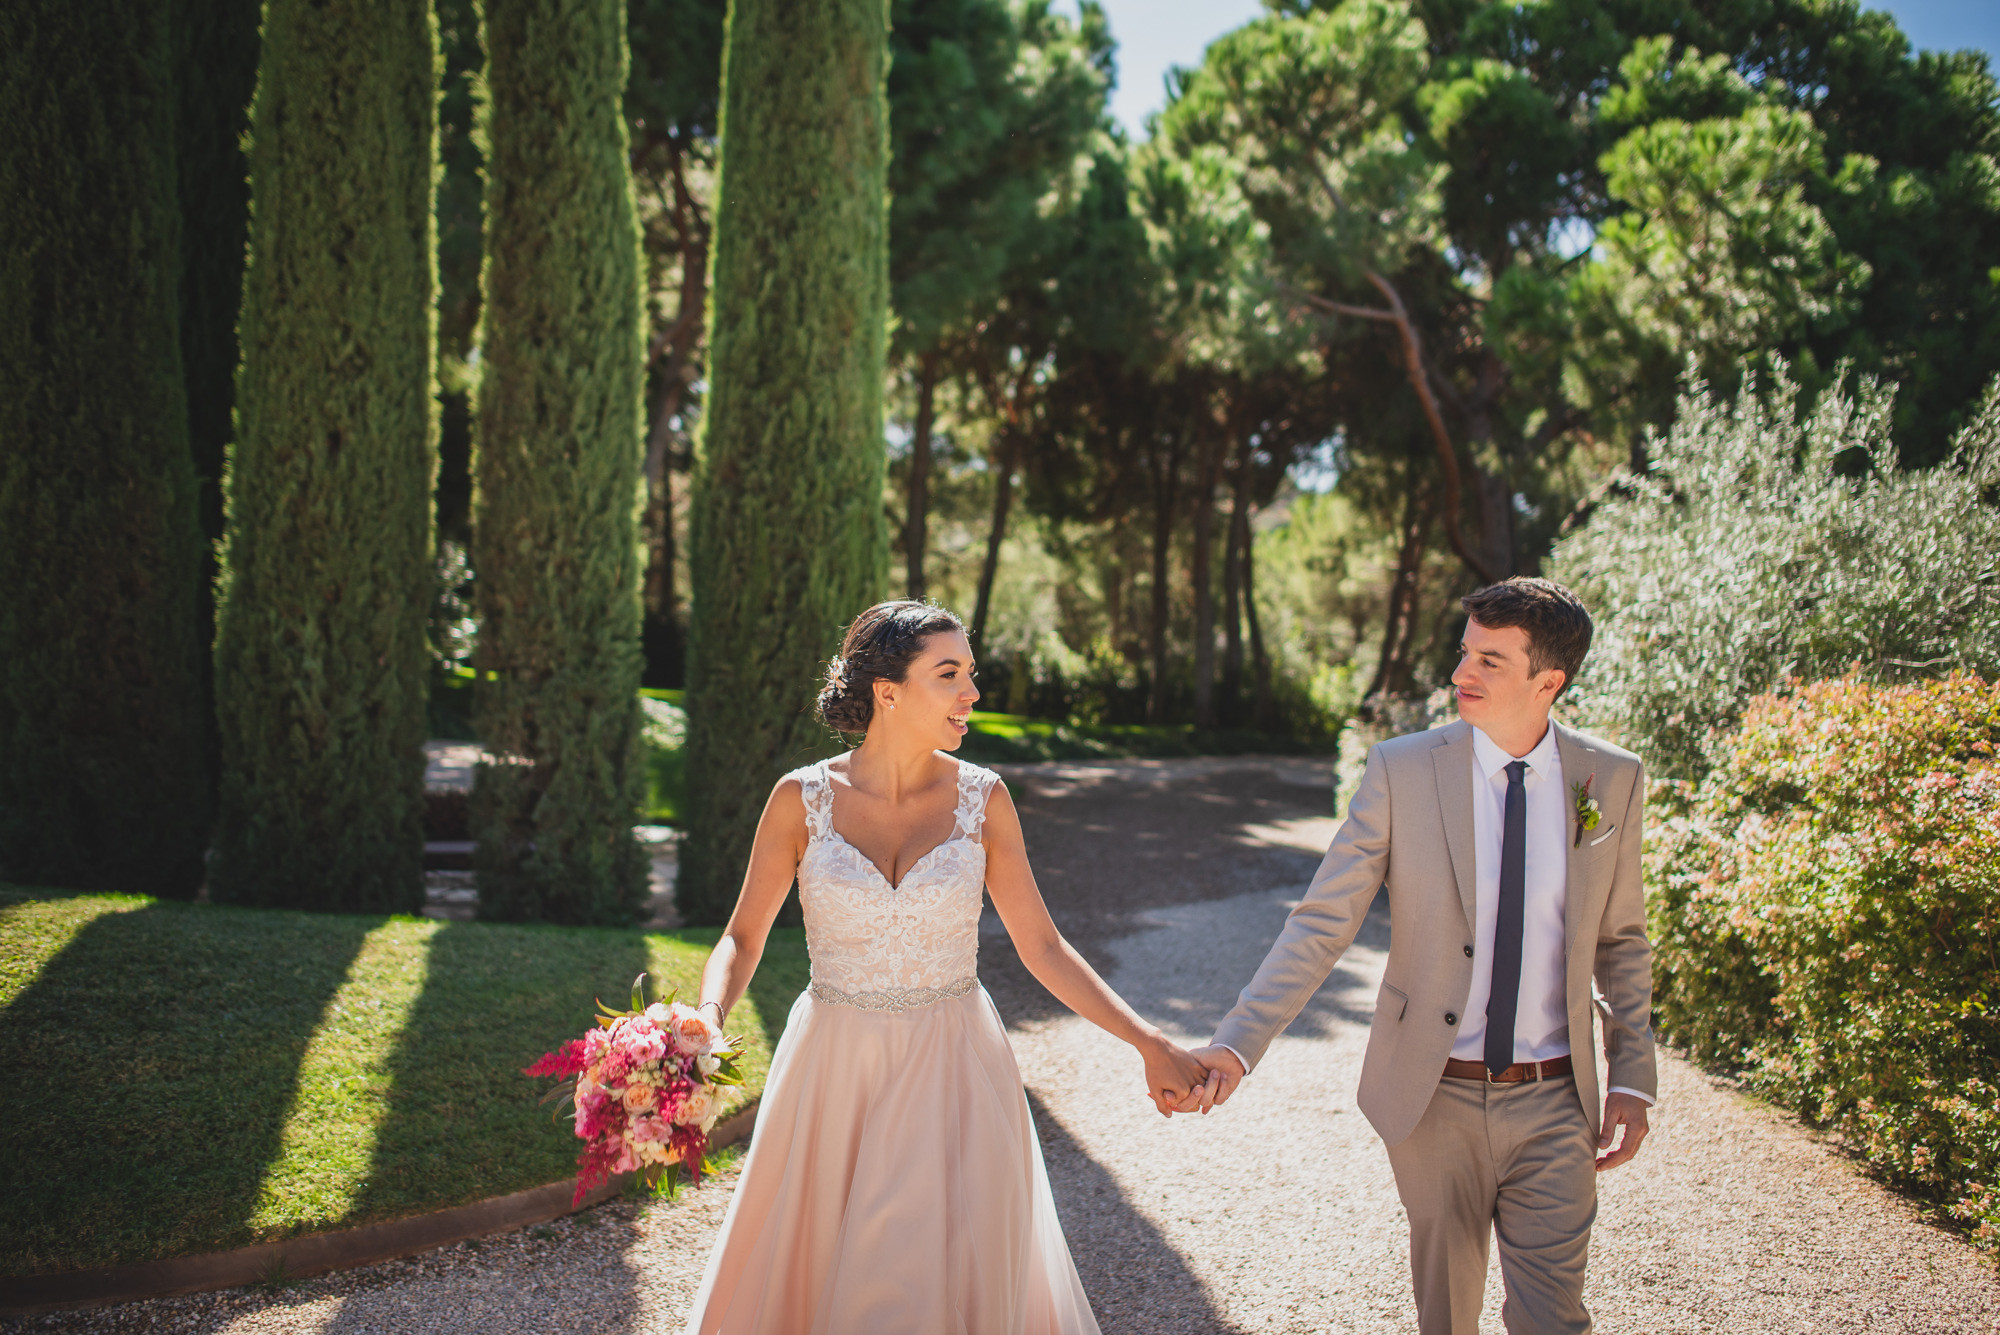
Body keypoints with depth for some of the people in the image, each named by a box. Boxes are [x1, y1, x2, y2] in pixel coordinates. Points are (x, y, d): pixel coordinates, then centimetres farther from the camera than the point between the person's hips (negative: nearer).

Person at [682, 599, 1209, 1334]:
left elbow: (1041, 947, 1)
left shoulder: (982, 797, -4)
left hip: (952, 1077, 0)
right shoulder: (802, 798, -7)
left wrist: (1147, 1042, -4)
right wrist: (707, 1018, -20)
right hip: (834, 1076, 0)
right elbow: (742, 940, 0)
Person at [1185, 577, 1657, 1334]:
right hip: (1434, 1099, -1)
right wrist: (1237, 1044, -21)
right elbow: (1321, 924, -11)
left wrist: (1632, 1078, 3)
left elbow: (1621, 939, 9)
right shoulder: (1402, 770, -9)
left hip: (1552, 1103, 1)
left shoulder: (1613, 781, -2)